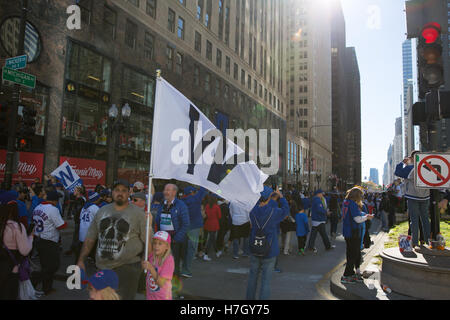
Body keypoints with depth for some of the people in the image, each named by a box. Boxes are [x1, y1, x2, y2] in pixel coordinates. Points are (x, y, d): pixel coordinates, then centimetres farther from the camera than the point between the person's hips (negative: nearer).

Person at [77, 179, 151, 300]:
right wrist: (81, 260, 9)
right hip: (101, 268, 5)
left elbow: (147, 240, -5)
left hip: (127, 267, -5)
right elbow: (90, 238, 13)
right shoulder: (102, 211, 9)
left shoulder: (137, 213, -4)